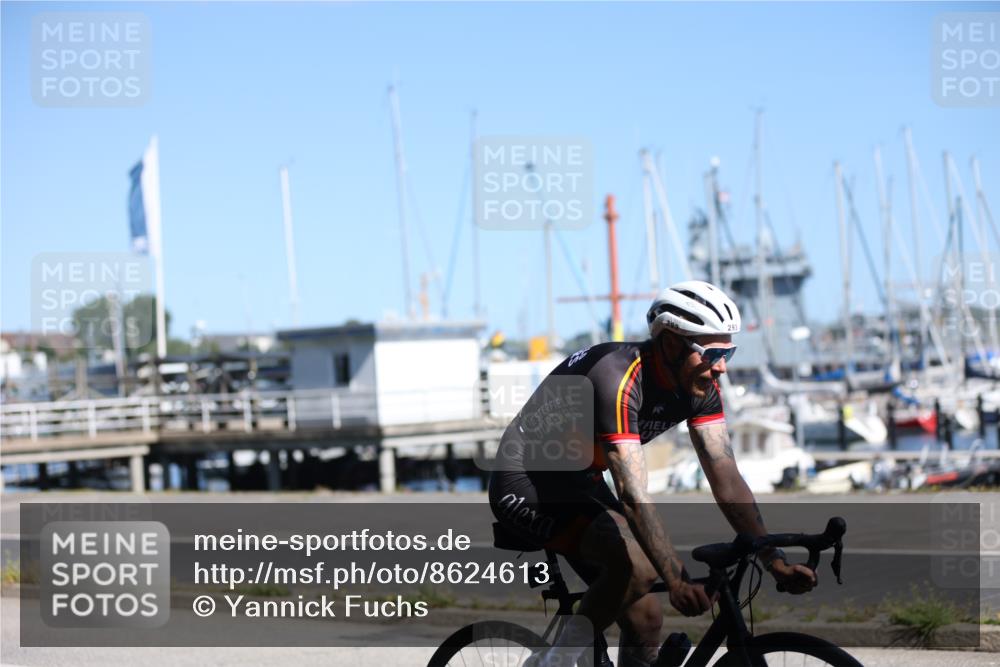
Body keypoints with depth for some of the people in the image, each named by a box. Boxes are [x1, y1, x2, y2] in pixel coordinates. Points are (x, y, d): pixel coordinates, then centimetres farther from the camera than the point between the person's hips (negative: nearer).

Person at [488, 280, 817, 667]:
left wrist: (774, 561, -20)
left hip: (579, 482, 8)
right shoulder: (617, 379, -32)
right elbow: (633, 494, -38)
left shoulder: (699, 387, -8)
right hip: (525, 486, -8)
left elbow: (726, 479, -10)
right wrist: (677, 581, -45)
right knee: (637, 565, -30)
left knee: (645, 620, 0)